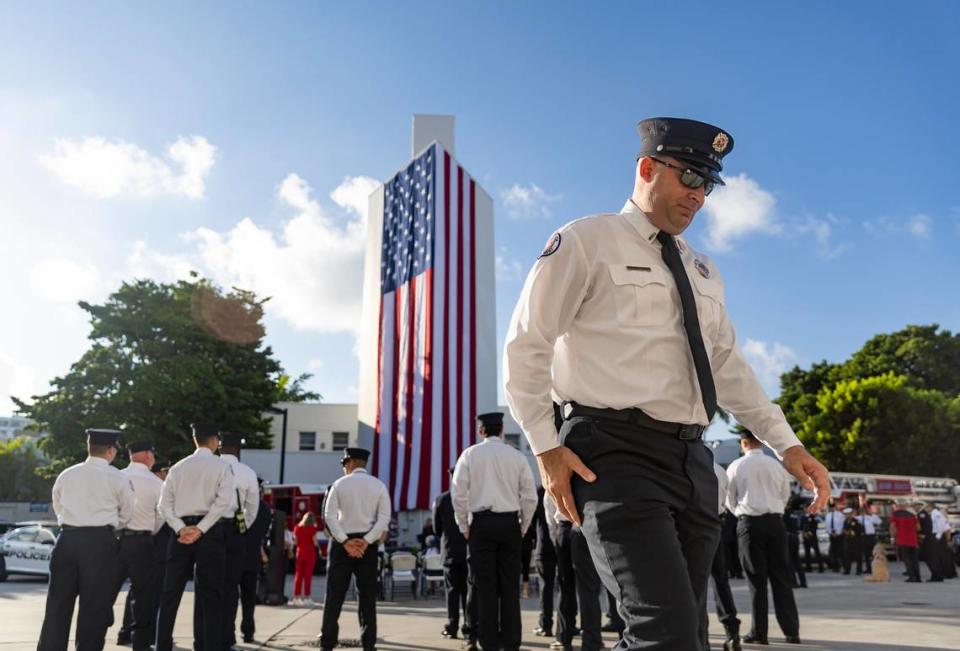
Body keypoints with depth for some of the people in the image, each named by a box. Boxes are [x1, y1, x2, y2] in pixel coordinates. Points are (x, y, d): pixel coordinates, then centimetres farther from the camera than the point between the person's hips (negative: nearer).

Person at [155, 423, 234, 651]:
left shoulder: (178, 467, 11)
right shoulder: (221, 467, -1)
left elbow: (164, 504, 3)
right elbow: (223, 502, -14)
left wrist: (181, 529, -4)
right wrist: (200, 529, -13)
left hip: (181, 532, 3)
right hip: (210, 532, -3)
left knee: (171, 593, 12)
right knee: (211, 594, 4)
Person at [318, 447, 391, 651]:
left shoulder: (339, 484, 1)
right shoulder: (378, 485, 3)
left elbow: (329, 515, -7)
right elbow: (384, 517, -6)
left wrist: (345, 541, -9)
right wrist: (366, 541, -10)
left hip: (342, 542, -1)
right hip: (367, 543, 1)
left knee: (335, 593, 5)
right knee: (367, 594, 7)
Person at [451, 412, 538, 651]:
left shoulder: (470, 454, 2)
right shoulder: (517, 456, 4)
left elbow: (458, 493, -3)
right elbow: (530, 497, 2)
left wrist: (464, 526, 6)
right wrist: (522, 528, 12)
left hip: (481, 523, -1)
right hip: (510, 523, 1)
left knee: (486, 585, 3)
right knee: (510, 585, 6)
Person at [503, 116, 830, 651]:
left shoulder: (701, 271, 20)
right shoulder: (587, 241, 0)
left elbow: (729, 365, 23)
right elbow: (526, 346, -2)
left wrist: (787, 444, 14)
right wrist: (546, 447, -9)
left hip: (691, 460, 7)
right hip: (617, 455, -7)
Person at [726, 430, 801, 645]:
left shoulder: (736, 467, -3)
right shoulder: (776, 465, 4)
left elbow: (730, 500, 4)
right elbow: (786, 495, 13)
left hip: (750, 523, -2)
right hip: (775, 521, 2)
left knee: (756, 579, 3)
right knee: (782, 578, 8)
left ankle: (759, 633, 5)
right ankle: (792, 632, 9)